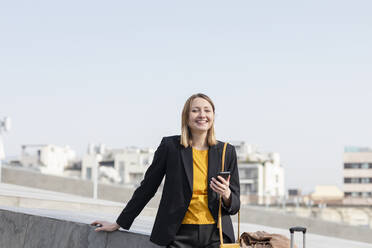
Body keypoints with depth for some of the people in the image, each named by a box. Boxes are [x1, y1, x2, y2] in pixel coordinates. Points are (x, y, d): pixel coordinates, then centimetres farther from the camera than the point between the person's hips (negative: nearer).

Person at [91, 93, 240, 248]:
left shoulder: (227, 151, 6)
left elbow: (235, 205, 10)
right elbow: (146, 188, 9)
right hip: (180, 235, -1)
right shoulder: (170, 146, 0)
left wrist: (226, 195, -14)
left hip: (216, 236, 2)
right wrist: (118, 224, 13)